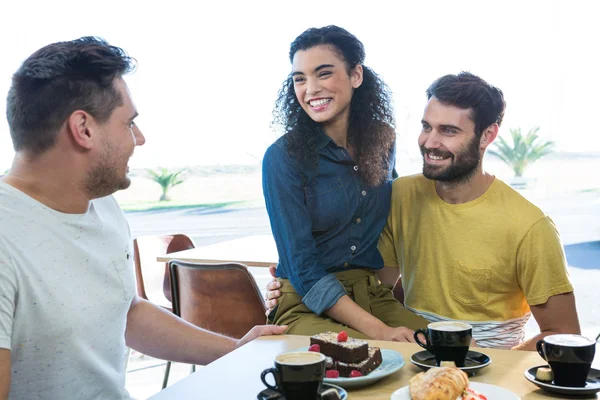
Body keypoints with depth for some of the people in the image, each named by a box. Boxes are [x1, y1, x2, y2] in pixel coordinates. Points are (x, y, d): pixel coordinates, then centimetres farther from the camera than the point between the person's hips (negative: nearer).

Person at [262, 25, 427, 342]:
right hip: (306, 308, -5)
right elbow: (305, 271, -15)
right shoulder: (283, 157, -12)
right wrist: (378, 330, -22)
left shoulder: (382, 139, 3)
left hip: (373, 296, 5)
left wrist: (388, 283, 7)